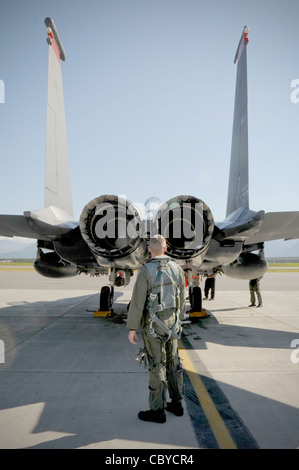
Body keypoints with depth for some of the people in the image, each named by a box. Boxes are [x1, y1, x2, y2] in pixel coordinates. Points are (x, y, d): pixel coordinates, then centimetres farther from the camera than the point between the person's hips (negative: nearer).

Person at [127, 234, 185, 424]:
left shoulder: (146, 270, -18)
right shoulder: (177, 269, -1)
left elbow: (137, 302, -18)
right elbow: (181, 300, 7)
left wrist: (132, 329, -9)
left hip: (153, 325, -5)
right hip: (171, 322, 6)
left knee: (157, 366, 3)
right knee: (173, 362, 16)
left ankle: (157, 410, 16)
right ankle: (177, 404, 28)